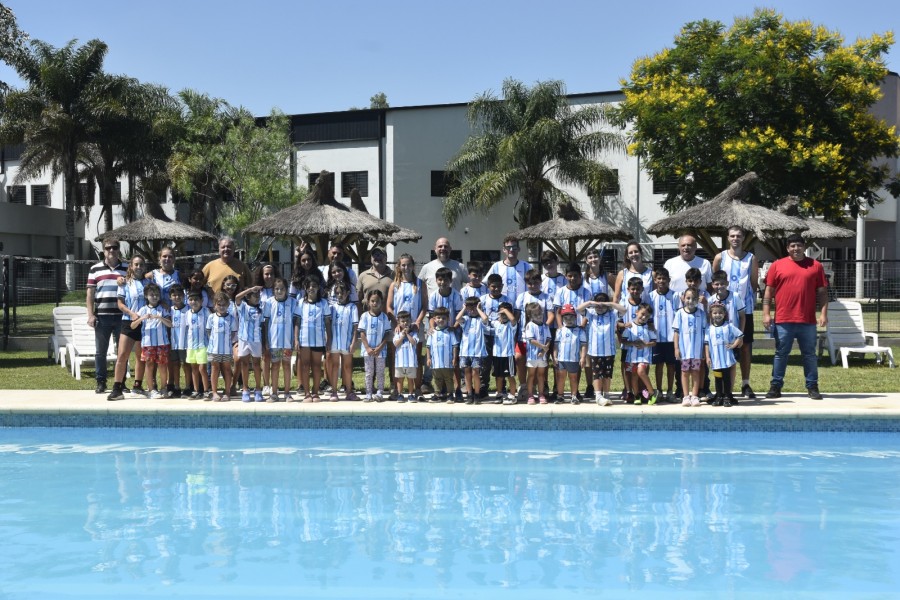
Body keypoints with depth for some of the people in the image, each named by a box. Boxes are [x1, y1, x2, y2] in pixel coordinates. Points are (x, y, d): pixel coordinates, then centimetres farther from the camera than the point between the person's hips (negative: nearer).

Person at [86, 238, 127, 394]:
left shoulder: (127, 269, 9)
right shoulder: (95, 269, 8)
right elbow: (90, 294, 7)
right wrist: (90, 315, -2)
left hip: (122, 316, 0)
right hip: (101, 316, 0)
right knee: (101, 352, 4)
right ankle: (100, 383, 12)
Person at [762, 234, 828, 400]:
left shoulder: (815, 266, 7)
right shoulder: (777, 265, 5)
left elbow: (822, 292, 7)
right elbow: (769, 291, 5)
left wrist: (824, 313, -2)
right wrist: (766, 314, -2)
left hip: (807, 321, 1)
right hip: (783, 320, 0)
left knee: (809, 354, 7)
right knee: (781, 354, 6)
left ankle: (812, 387, 14)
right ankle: (776, 386, 12)